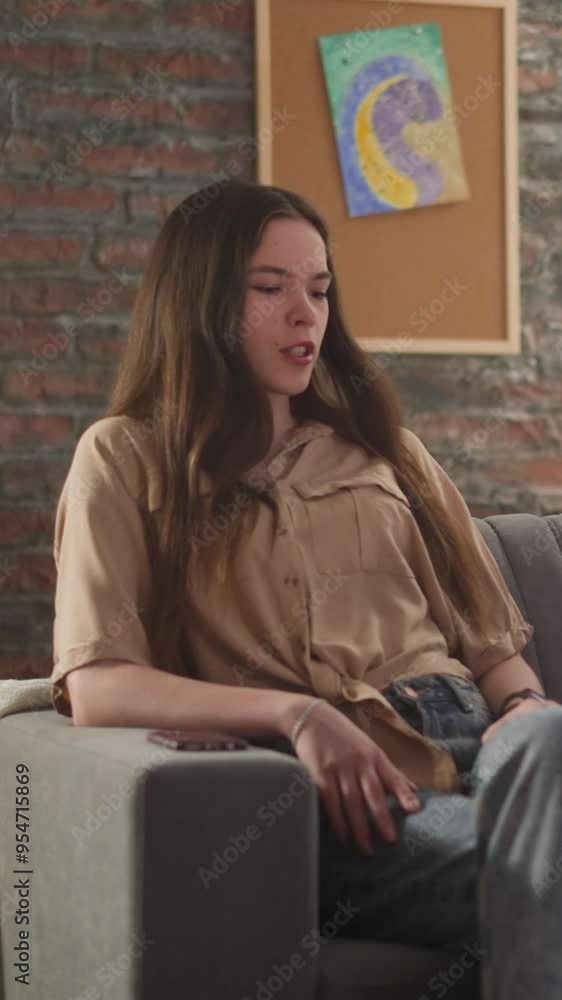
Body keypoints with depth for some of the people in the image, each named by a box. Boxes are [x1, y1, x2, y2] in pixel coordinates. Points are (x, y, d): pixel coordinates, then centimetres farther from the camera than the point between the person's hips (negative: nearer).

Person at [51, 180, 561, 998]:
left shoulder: (380, 446, 28)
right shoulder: (128, 459, 13)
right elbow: (95, 686, -1)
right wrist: (296, 714, -15)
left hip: (470, 741, 5)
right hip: (314, 783, -4)